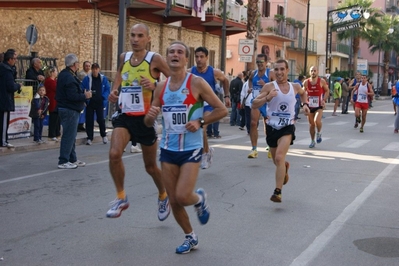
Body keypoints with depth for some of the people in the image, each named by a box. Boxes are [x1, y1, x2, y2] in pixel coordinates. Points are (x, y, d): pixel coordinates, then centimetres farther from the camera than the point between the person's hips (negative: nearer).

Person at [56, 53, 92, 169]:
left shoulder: (64, 74, 14)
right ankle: (63, 161, -1)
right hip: (70, 110, -11)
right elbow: (73, 96, -25)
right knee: (69, 135, -6)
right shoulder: (69, 78, -20)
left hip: (65, 108, 11)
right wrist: (85, 96, -11)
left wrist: (82, 94, 6)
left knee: (70, 136, 17)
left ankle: (72, 159, 26)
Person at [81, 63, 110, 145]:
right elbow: (82, 89, 0)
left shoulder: (103, 78, 2)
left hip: (99, 102, 0)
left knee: (100, 119, -3)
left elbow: (107, 89, 5)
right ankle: (89, 137, 12)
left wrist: (104, 98, -9)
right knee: (89, 120, 2)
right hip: (90, 102, 0)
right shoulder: (87, 78, -2)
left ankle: (104, 135, 20)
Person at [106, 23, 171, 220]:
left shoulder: (154, 59, -10)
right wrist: (114, 91, 6)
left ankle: (163, 197, 38)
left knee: (150, 166, 10)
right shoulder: (123, 57, 5)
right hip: (124, 115, 3)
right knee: (114, 154, -21)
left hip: (144, 117, -3)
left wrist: (155, 86, -24)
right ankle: (121, 198, -2)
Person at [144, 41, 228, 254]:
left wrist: (200, 122, -18)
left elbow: (222, 110, -5)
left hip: (191, 149, -4)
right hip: (168, 149, 5)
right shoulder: (161, 87, 4)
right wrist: (150, 116, -14)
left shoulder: (197, 83, -9)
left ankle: (199, 199, 21)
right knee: (173, 201, 8)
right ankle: (190, 238, 30)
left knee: (182, 196, -16)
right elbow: (148, 123, 9)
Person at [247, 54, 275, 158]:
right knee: (253, 123, -16)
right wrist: (250, 87, 11)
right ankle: (254, 149, -13)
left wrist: (265, 85, -25)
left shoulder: (270, 74, -8)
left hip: (267, 102, -2)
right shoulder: (253, 73, 6)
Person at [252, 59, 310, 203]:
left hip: (287, 127, -1)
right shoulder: (269, 86, -8)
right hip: (272, 127, 1)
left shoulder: (295, 86, 1)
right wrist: (267, 97, -30)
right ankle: (285, 166, 54)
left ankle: (278, 192, -18)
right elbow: (254, 105, -14)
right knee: (277, 161, 16)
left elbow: (303, 93, 27)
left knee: (279, 157, -21)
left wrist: (305, 104, 9)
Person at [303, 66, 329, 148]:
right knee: (311, 124, 9)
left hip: (319, 106, -3)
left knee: (317, 121, -24)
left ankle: (319, 133, 7)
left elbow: (327, 91, 5)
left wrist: (324, 100, -8)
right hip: (310, 106, 3)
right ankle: (312, 141, 24)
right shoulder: (306, 82, -1)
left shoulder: (322, 81, -7)